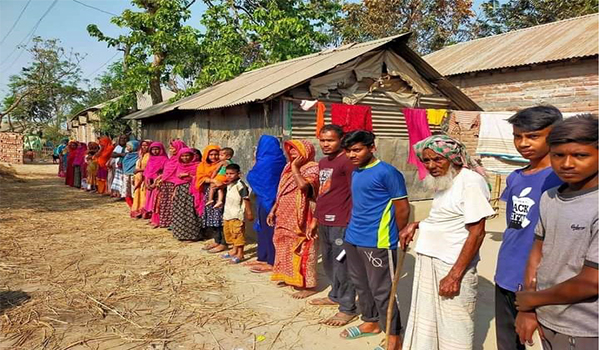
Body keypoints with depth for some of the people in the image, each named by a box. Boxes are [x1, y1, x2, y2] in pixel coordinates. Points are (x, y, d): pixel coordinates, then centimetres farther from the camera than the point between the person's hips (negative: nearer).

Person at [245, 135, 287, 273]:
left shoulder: (265, 161, -18)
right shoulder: (279, 160, 7)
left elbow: (251, 177, -9)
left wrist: (255, 162, 4)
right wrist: (258, 162, 17)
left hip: (266, 200, -8)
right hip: (275, 199, 9)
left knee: (266, 229, 0)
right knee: (265, 228, 16)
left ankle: (271, 263, 7)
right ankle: (264, 258, 25)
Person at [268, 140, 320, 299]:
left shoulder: (312, 169, -14)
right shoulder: (288, 167, 11)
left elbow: (303, 186, -33)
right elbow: (281, 192, 17)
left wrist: (295, 167, -22)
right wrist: (273, 209, 16)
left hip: (301, 219, -8)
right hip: (285, 217, 8)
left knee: (303, 250, -4)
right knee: (286, 248, 17)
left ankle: (308, 285, 3)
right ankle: (289, 277, 33)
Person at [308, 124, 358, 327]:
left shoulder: (347, 161, -11)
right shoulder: (322, 163, 16)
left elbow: (356, 194, -14)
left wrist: (352, 222, -16)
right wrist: (316, 217, 21)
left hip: (340, 222, -9)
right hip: (324, 221, 9)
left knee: (342, 264, -2)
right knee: (328, 262, 19)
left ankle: (347, 309, 9)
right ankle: (335, 295, 36)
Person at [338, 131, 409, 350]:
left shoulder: (387, 172, -14)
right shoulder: (355, 172, 10)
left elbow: (403, 209, -10)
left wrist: (395, 238, 0)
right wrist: (353, 230, 18)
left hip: (377, 243, -8)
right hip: (353, 240, 8)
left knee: (381, 290, 1)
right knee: (360, 285, 19)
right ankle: (371, 322, 38)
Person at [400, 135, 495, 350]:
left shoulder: (471, 181, -17)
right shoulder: (442, 180, 9)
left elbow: (477, 233, -20)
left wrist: (455, 275, -21)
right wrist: (416, 225, 7)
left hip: (453, 265, -8)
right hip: (428, 260, 8)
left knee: (453, 329, 5)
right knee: (427, 319, 21)